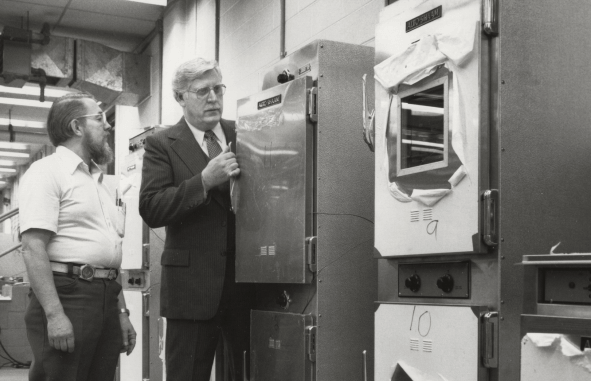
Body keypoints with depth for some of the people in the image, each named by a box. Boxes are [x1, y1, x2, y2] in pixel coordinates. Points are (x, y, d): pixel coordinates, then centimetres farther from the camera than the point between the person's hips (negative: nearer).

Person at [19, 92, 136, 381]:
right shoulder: (47, 172, -6)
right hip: (66, 294, -8)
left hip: (106, 299, 8)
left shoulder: (97, 180, 20)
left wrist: (122, 312, 19)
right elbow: (33, 248, -16)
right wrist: (54, 314, -22)